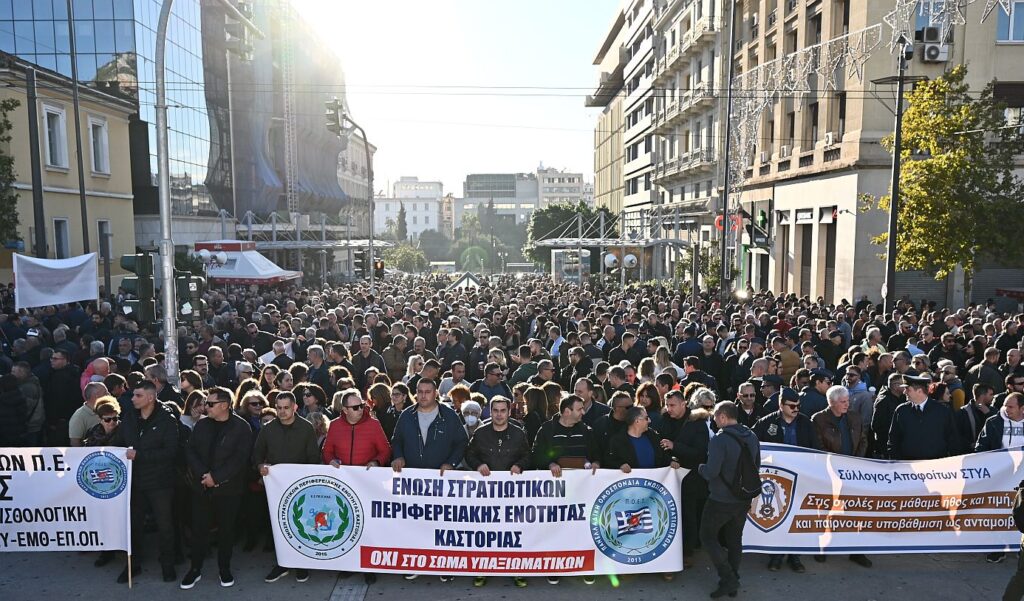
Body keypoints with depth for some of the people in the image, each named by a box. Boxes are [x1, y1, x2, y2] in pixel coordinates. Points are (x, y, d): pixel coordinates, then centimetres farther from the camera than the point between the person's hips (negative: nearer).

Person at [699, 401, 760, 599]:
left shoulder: (720, 440, -22)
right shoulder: (752, 437, 2)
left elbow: (711, 472, -25)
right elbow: (756, 466, 14)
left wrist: (701, 467, -5)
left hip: (721, 500, -7)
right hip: (743, 500, 7)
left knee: (708, 536, 9)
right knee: (735, 539, 18)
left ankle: (728, 578, 3)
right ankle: (733, 583, 26)